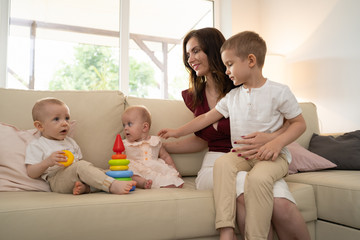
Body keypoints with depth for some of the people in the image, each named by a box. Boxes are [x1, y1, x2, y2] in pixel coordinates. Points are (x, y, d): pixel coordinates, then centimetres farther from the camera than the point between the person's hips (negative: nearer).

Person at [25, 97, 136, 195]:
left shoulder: (70, 142, 26)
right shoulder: (35, 145, 6)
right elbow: (31, 173, -2)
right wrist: (47, 162, -22)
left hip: (77, 178, 7)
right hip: (56, 180, -7)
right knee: (81, 166, -32)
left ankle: (84, 187, -37)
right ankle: (114, 186, -43)